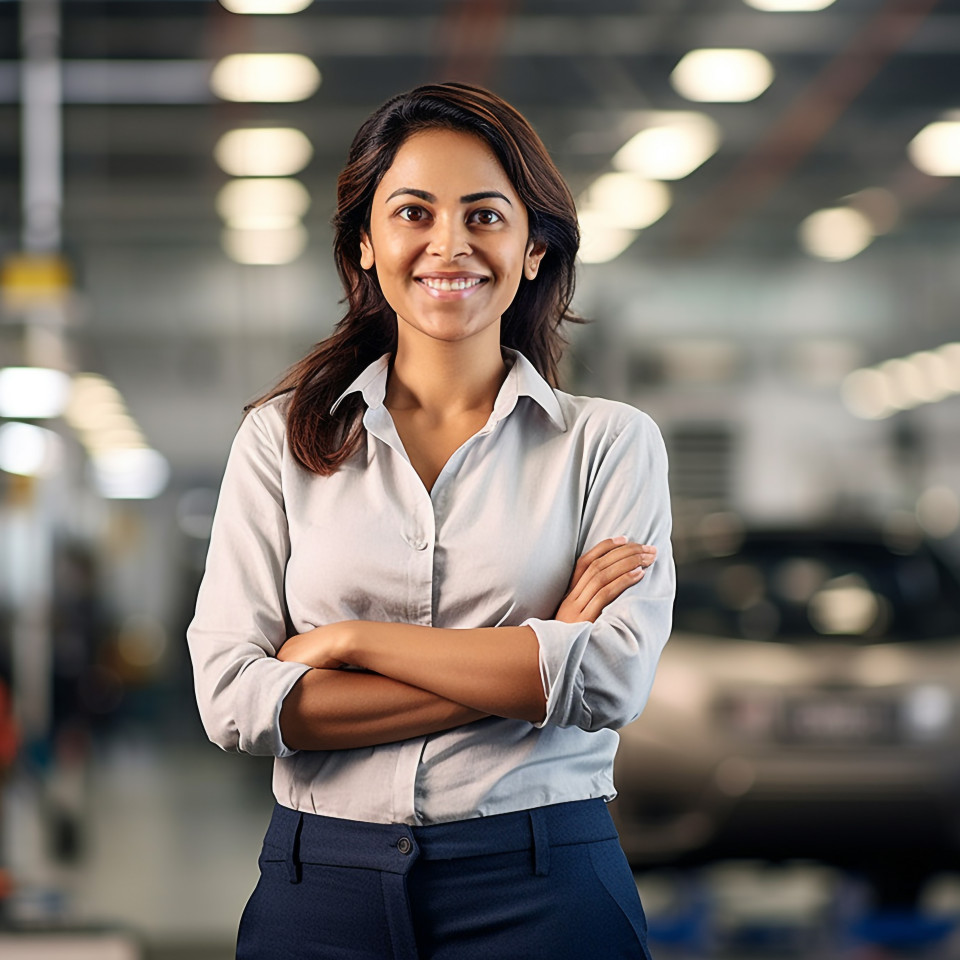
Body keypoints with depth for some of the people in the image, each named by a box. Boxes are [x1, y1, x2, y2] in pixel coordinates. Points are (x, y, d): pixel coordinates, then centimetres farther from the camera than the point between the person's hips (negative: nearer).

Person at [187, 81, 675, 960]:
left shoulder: (610, 442, 3)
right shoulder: (279, 439, 4)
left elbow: (614, 679, -11)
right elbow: (233, 700, -7)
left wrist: (351, 638, -11)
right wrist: (522, 667, -12)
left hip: (543, 889, -1)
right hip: (321, 888, 1)